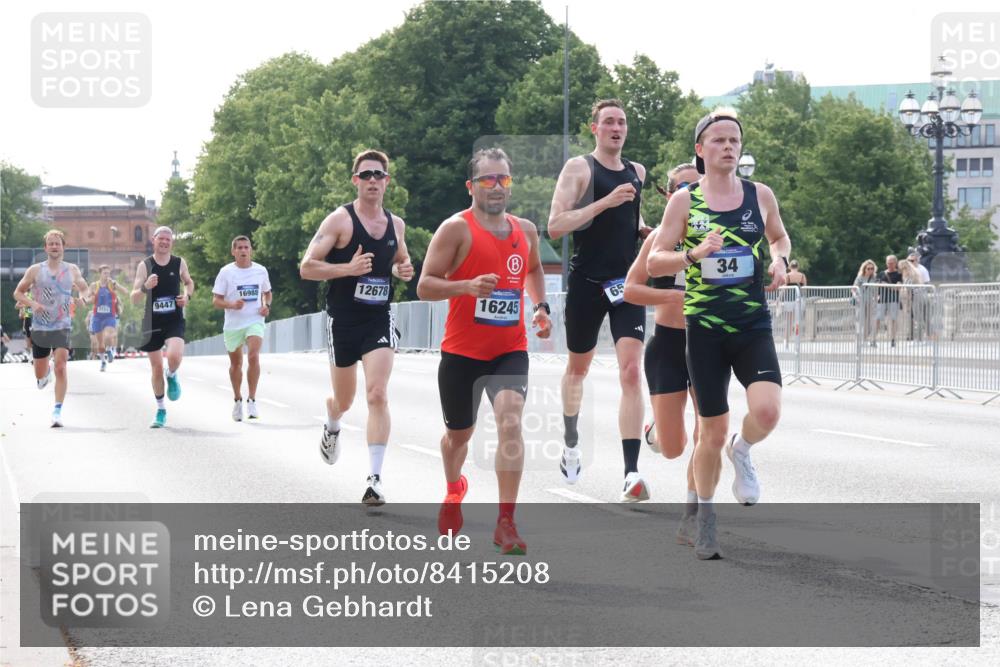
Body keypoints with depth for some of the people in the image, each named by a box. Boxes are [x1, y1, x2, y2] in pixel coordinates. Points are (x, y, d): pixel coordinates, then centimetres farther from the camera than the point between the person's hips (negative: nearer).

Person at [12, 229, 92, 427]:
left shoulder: (72, 270, 5)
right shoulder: (35, 270, 1)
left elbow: (85, 288, 17)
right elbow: (18, 293, 5)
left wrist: (84, 295, -7)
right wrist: (32, 304, -14)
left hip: (63, 327, -1)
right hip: (39, 327, 1)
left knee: (61, 367, -17)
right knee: (40, 376, 9)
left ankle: (58, 411, -13)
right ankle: (46, 371, 47)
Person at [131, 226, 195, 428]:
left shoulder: (179, 263, 1)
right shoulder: (145, 265, -4)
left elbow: (189, 282, 22)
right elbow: (134, 299, -6)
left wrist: (188, 295, 1)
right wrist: (145, 287, -26)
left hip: (174, 320, 0)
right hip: (152, 322, 0)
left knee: (174, 356, -27)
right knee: (156, 368, 6)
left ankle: (172, 376, 10)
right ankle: (161, 410, 24)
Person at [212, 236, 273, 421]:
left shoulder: (261, 271, 2)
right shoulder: (226, 272, -5)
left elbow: (267, 292, 20)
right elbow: (216, 300, -5)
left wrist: (267, 306, 0)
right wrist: (232, 305, -24)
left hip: (255, 322, 0)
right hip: (233, 324, 0)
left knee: (253, 356, -22)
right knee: (236, 363, 13)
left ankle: (251, 400, -16)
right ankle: (237, 400, 32)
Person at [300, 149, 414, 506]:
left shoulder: (396, 224, 6)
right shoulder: (339, 220, -8)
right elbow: (306, 268, -11)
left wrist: (403, 270, 2)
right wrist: (349, 268, -24)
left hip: (379, 319, 2)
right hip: (343, 321, -2)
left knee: (377, 395, -16)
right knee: (344, 400, 13)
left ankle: (375, 479, -17)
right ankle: (332, 428, 52)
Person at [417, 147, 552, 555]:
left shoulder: (525, 230, 8)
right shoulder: (456, 229, -8)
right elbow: (424, 287, -13)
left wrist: (540, 306, 13)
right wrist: (467, 286, -28)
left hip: (510, 350, 2)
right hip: (462, 351, -2)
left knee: (510, 419, -21)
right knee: (459, 433, 13)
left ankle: (506, 522, -19)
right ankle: (454, 489, 49)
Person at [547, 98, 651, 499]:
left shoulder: (637, 172, 12)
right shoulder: (579, 168, -4)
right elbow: (555, 226, -15)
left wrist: (643, 230, 9)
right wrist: (606, 202, -23)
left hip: (626, 283, 3)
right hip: (586, 282, -3)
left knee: (631, 372, -13)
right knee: (578, 367, 16)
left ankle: (631, 473, -19)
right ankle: (571, 445, 42)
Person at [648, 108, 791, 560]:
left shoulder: (760, 196, 5)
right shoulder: (684, 201, -1)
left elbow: (780, 236, 23)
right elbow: (653, 263, -1)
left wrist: (779, 258, 1)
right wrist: (694, 254, -18)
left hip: (753, 326, 1)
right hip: (705, 330, -1)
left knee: (767, 410, -22)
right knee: (713, 431, 3)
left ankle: (741, 452, 13)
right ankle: (705, 517, 25)